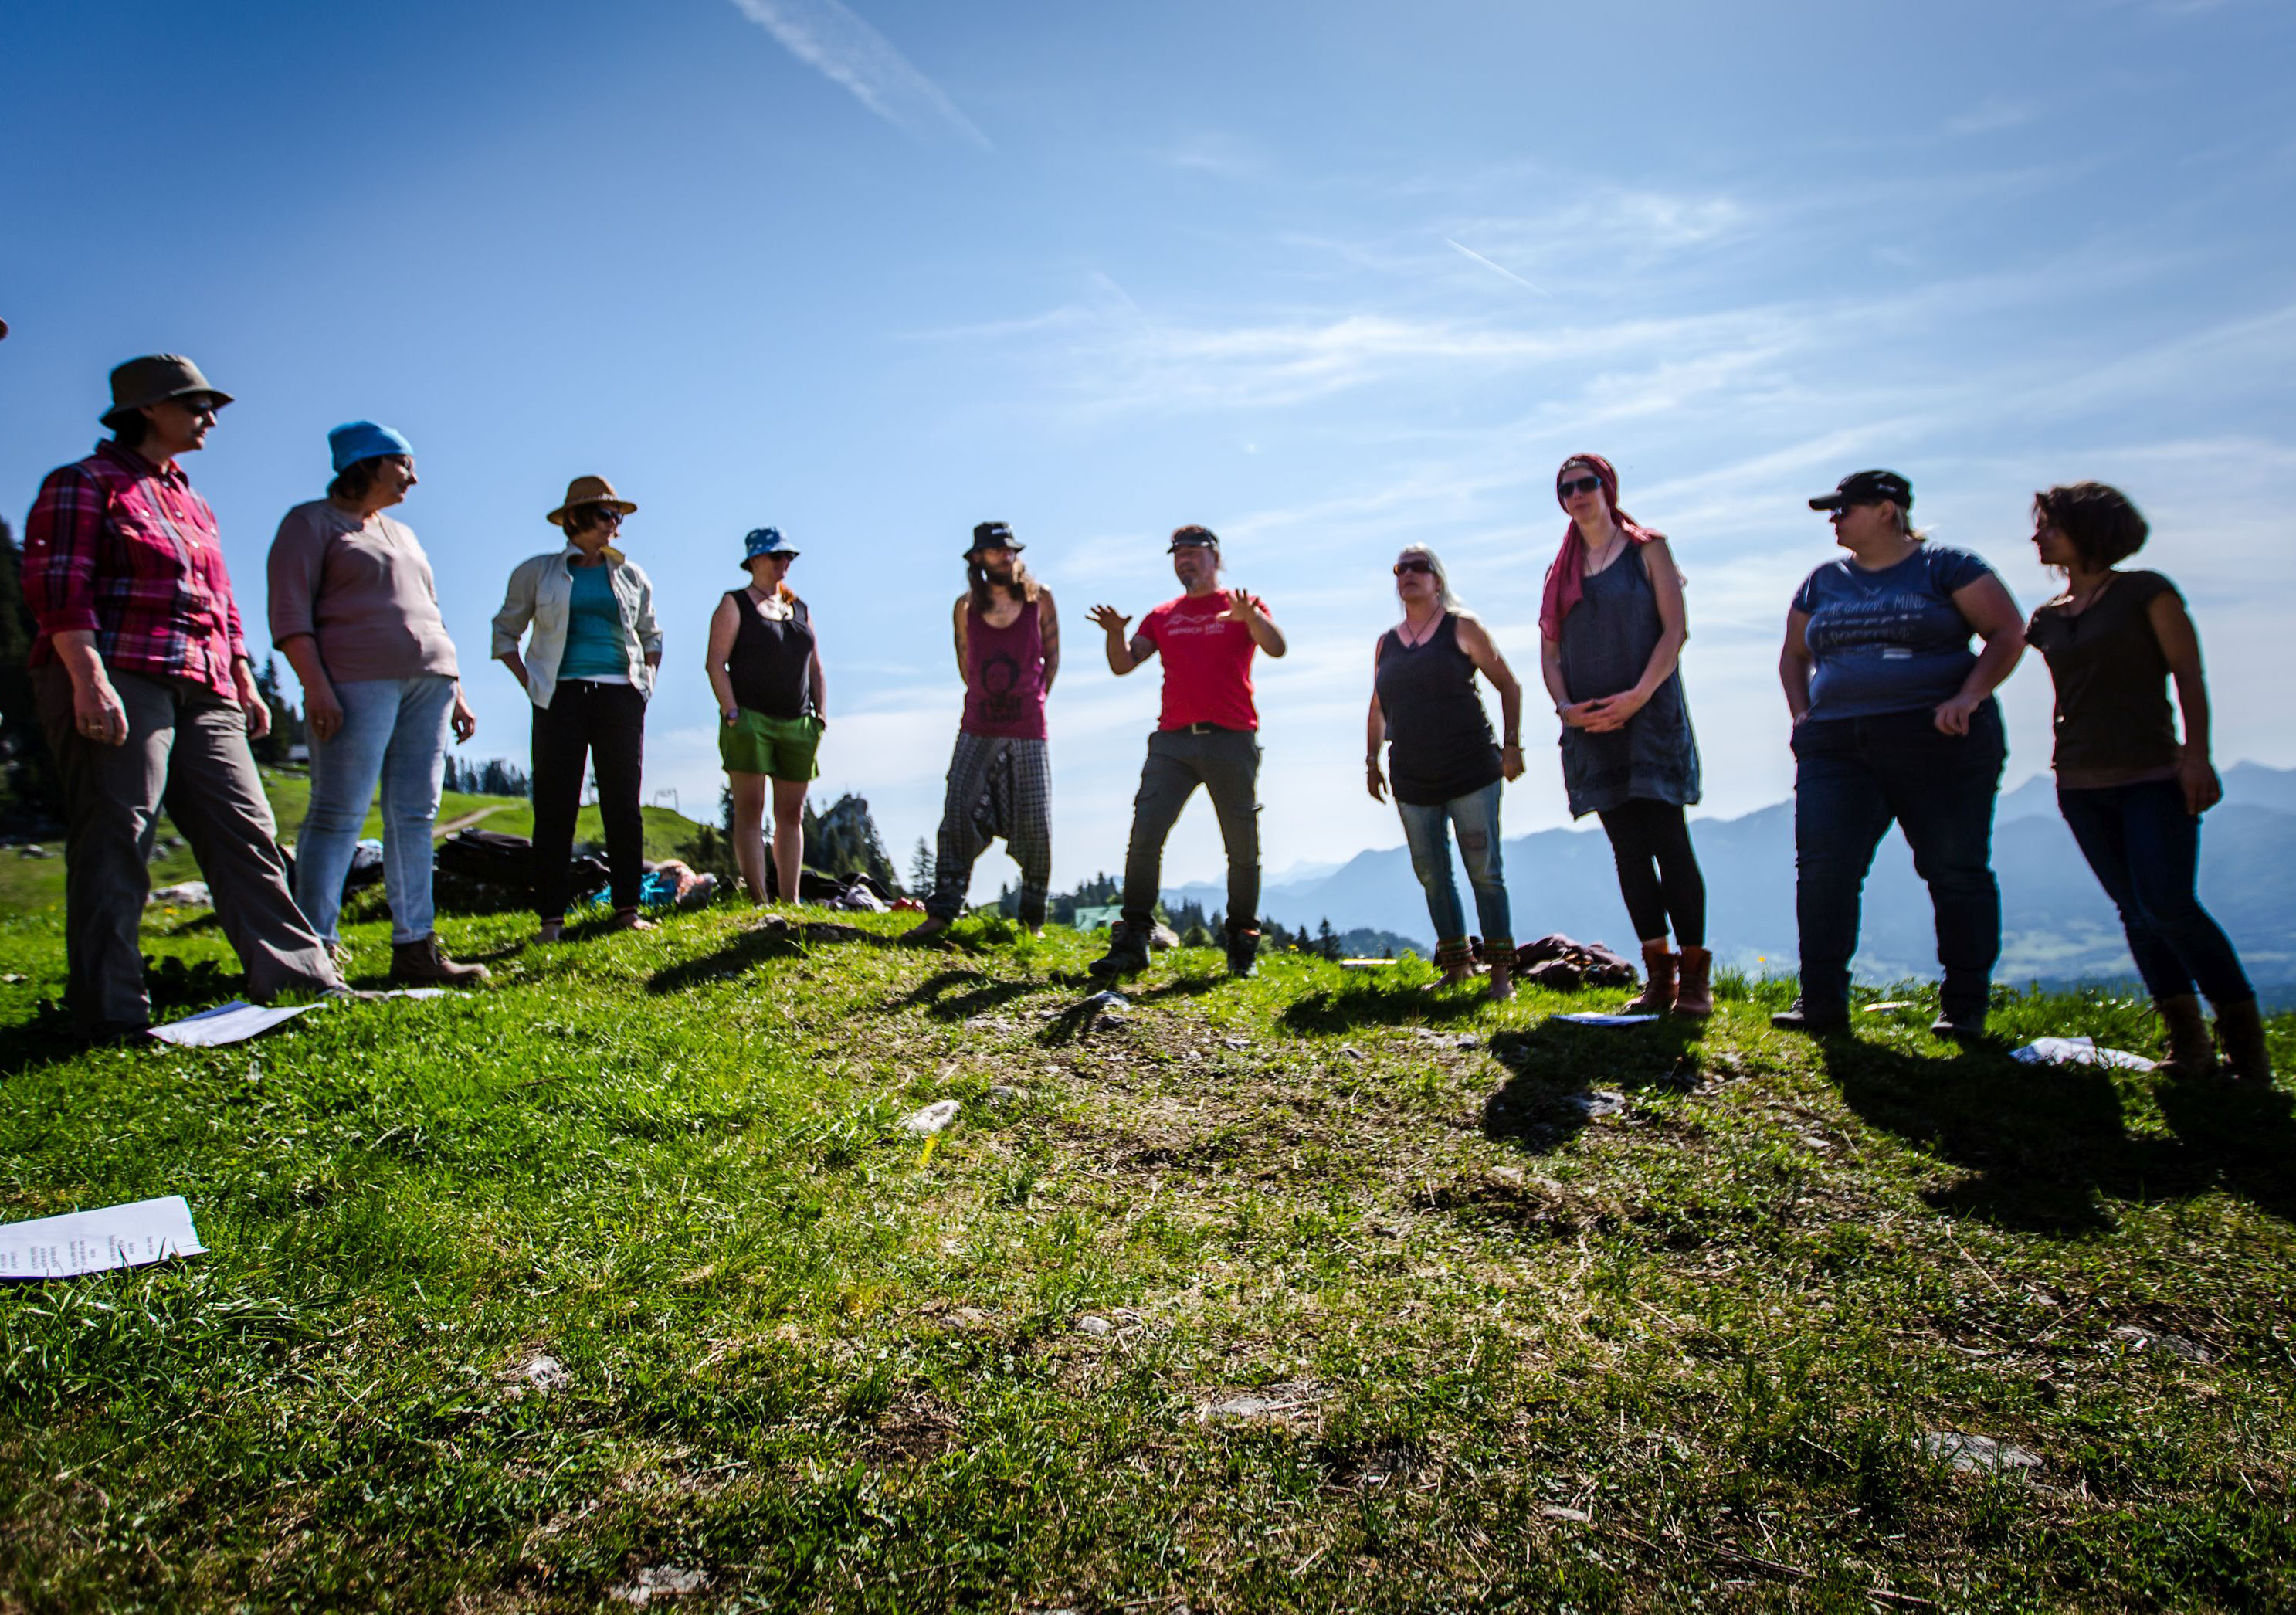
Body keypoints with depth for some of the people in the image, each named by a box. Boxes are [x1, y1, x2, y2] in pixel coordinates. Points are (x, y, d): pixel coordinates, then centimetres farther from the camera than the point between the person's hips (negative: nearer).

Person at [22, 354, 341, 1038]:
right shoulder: (85, 483, 2)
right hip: (117, 683, -8)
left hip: (201, 690, 8)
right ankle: (111, 1010, -4)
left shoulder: (192, 504, 25)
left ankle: (296, 976, 3)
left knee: (244, 829, 2)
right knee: (115, 840, -7)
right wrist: (89, 679, -20)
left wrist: (245, 683, 19)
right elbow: (58, 589, -9)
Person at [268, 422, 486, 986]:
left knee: (415, 815, 1)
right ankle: (314, 952, -9)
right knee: (339, 814, -11)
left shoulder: (402, 535, 26)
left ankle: (415, 948, 2)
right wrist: (316, 686, -18)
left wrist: (455, 690, 19)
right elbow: (290, 611, -6)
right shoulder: (311, 522, 4)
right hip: (358, 679, -7)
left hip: (428, 681, 7)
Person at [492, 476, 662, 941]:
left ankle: (627, 908, 7)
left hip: (620, 695, 2)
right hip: (562, 697, -2)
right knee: (555, 806, -4)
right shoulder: (538, 571, 7)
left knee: (623, 804, 1)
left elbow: (651, 635, 25)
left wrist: (646, 680, 10)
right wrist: (529, 683, 0)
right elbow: (505, 630, 12)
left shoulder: (630, 576, 15)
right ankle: (551, 916, 0)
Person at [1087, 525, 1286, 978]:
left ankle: (1243, 947, 15)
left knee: (1243, 847, 3)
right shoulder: (1162, 617, 16)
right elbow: (1123, 665, 9)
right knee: (1145, 834, -11)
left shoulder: (1242, 607, 8)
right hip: (1173, 740, 2)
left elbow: (1276, 647, -8)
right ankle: (1132, 942, -7)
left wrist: (1250, 617, -27)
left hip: (1231, 740, -2)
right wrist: (1116, 634, -12)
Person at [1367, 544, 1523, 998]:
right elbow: (1377, 709, 23)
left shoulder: (1462, 627, 1)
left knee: (1484, 871, -4)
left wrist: (1512, 743, -5)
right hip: (1412, 783, 4)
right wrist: (1371, 760, 16)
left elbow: (1508, 684, 3)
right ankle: (1456, 965, 17)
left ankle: (1501, 971, 3)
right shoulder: (1386, 644, 13)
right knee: (1432, 875, 6)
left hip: (1471, 772, -4)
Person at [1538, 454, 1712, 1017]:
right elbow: (1550, 648, 12)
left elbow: (1675, 629, -4)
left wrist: (1637, 696, -16)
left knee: (1668, 841, -8)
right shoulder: (1561, 571, 16)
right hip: (1591, 725, 4)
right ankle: (1658, 975, 7)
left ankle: (1695, 976, -3)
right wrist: (1564, 705, -6)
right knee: (1628, 849, 3)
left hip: (1649, 714, -4)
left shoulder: (1647, 550, 4)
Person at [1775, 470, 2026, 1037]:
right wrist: (1802, 712, 10)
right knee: (1822, 867, -11)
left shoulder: (1944, 566, 3)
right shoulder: (1823, 582, 17)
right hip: (1837, 748, 4)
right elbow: (1794, 654, 26)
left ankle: (1963, 1006, 11)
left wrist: (1968, 697, -14)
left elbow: (2009, 633, -1)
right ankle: (1822, 1001, -5)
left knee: (1956, 872, 1)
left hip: (1938, 742, -3)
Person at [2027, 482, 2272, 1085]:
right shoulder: (2047, 618, 13)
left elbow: (2189, 676, -7)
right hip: (2080, 783, 5)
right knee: (2136, 912, 4)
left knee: (2169, 905, -14)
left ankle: (2243, 1029, 2)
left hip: (2152, 774, -5)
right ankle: (2187, 1040, 9)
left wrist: (2197, 754, -13)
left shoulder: (2146, 592, -1)